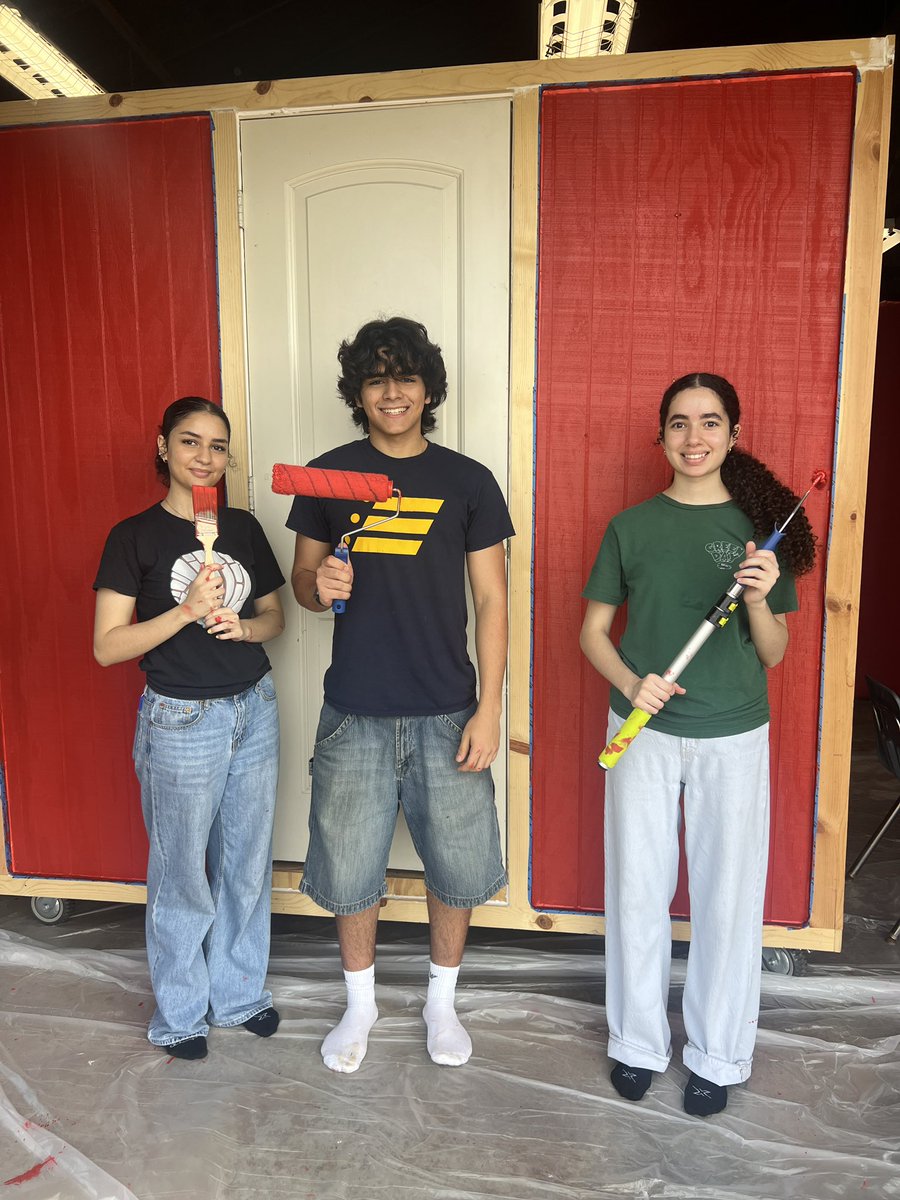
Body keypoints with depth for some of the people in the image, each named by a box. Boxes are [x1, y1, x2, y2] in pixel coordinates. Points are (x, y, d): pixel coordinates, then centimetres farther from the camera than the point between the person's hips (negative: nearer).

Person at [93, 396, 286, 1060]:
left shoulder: (244, 527, 4)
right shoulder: (135, 536, -8)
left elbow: (276, 615, 12)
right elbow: (107, 646, -11)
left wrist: (244, 626, -10)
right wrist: (187, 611, -23)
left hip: (255, 710, 4)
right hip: (181, 721, -4)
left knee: (248, 864, 16)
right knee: (183, 875, 10)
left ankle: (239, 993, 38)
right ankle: (180, 1013, 33)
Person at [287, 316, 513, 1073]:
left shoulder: (468, 482, -1)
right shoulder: (328, 474, 2)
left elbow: (491, 599, -1)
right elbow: (301, 580, 9)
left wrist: (489, 707, -7)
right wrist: (318, 584, -16)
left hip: (446, 711, 0)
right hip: (355, 711, 1)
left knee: (457, 866, 11)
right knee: (349, 868, 12)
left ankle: (442, 1000, 37)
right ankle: (361, 1003, 38)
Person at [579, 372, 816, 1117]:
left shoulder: (760, 525, -1)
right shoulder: (632, 526, -1)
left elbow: (774, 653, 0)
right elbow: (594, 630, 3)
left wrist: (761, 598, -20)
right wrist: (631, 682, -16)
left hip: (733, 735, 0)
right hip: (643, 732, 1)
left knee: (729, 897, 10)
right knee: (637, 892, 11)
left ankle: (718, 1055, 32)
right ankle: (638, 1043, 32)